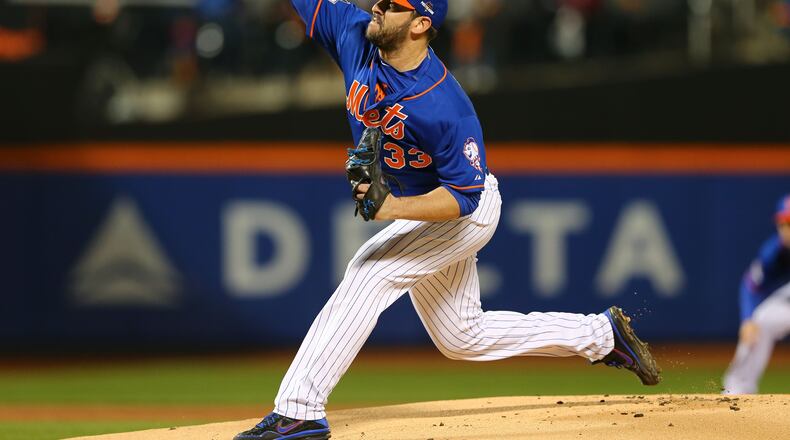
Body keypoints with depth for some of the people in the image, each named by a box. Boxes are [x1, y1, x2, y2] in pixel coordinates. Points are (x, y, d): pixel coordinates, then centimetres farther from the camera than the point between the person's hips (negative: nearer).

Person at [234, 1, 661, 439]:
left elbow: (463, 197, -29)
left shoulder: (445, 106, -34)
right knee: (463, 338, 17)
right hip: (411, 210, 9)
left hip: (469, 210, -9)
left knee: (368, 271, -27)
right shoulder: (355, 35, -16)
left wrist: (393, 207, -42)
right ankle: (601, 333, 31)